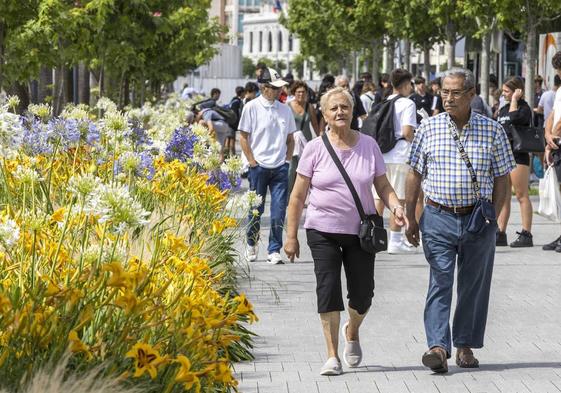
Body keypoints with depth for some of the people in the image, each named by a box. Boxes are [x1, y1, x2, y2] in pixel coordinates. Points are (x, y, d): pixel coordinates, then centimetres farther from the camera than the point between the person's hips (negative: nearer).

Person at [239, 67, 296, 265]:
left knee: (279, 212, -3)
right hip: (259, 166, -3)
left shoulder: (285, 109, 9)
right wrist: (252, 162, -7)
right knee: (256, 209, 7)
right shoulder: (251, 107, -3)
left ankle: (274, 251, 3)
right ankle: (251, 244, 28)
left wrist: (287, 160, 6)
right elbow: (243, 137, -2)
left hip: (280, 167, 3)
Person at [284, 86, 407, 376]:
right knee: (328, 291, -9)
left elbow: (383, 185, 7)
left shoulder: (368, 145, 3)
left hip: (361, 231, 2)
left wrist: (396, 207, -14)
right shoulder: (315, 149, -3)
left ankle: (352, 332, 38)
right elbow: (298, 196, 0)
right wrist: (291, 236, -2)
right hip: (323, 230, -2)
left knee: (362, 295, 5)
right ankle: (333, 356, -1)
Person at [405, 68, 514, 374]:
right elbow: (415, 175, 7)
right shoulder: (428, 129, 2)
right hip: (438, 218, -1)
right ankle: (438, 347, -16)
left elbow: (501, 178, 7)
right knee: (440, 282, -9)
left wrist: (492, 216, -1)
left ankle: (465, 345, 18)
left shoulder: (492, 131, 2)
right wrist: (410, 217, 4)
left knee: (474, 285, 8)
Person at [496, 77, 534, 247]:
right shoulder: (503, 109, 17)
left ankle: (526, 235, -5)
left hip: (518, 157, -8)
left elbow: (514, 118, -28)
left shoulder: (524, 108, -7)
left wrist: (515, 99, -16)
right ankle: (500, 234, 11)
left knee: (522, 196, -6)